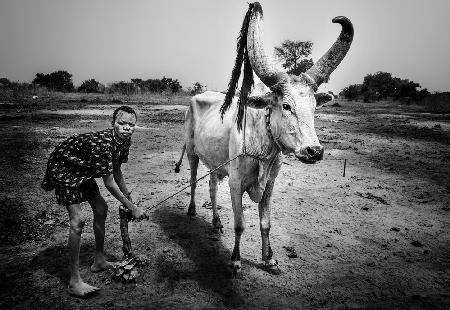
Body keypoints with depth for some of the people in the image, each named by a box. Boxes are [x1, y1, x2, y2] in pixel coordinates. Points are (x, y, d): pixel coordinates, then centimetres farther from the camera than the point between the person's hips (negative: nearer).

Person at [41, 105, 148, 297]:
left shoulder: (125, 141, -9)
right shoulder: (102, 143, -36)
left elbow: (116, 171, 4)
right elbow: (109, 183, -30)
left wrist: (129, 198, 7)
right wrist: (132, 208, -22)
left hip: (83, 171, 9)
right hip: (63, 169, -9)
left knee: (101, 209, 12)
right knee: (77, 221, -16)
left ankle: (99, 261, 29)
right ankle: (74, 282, -7)